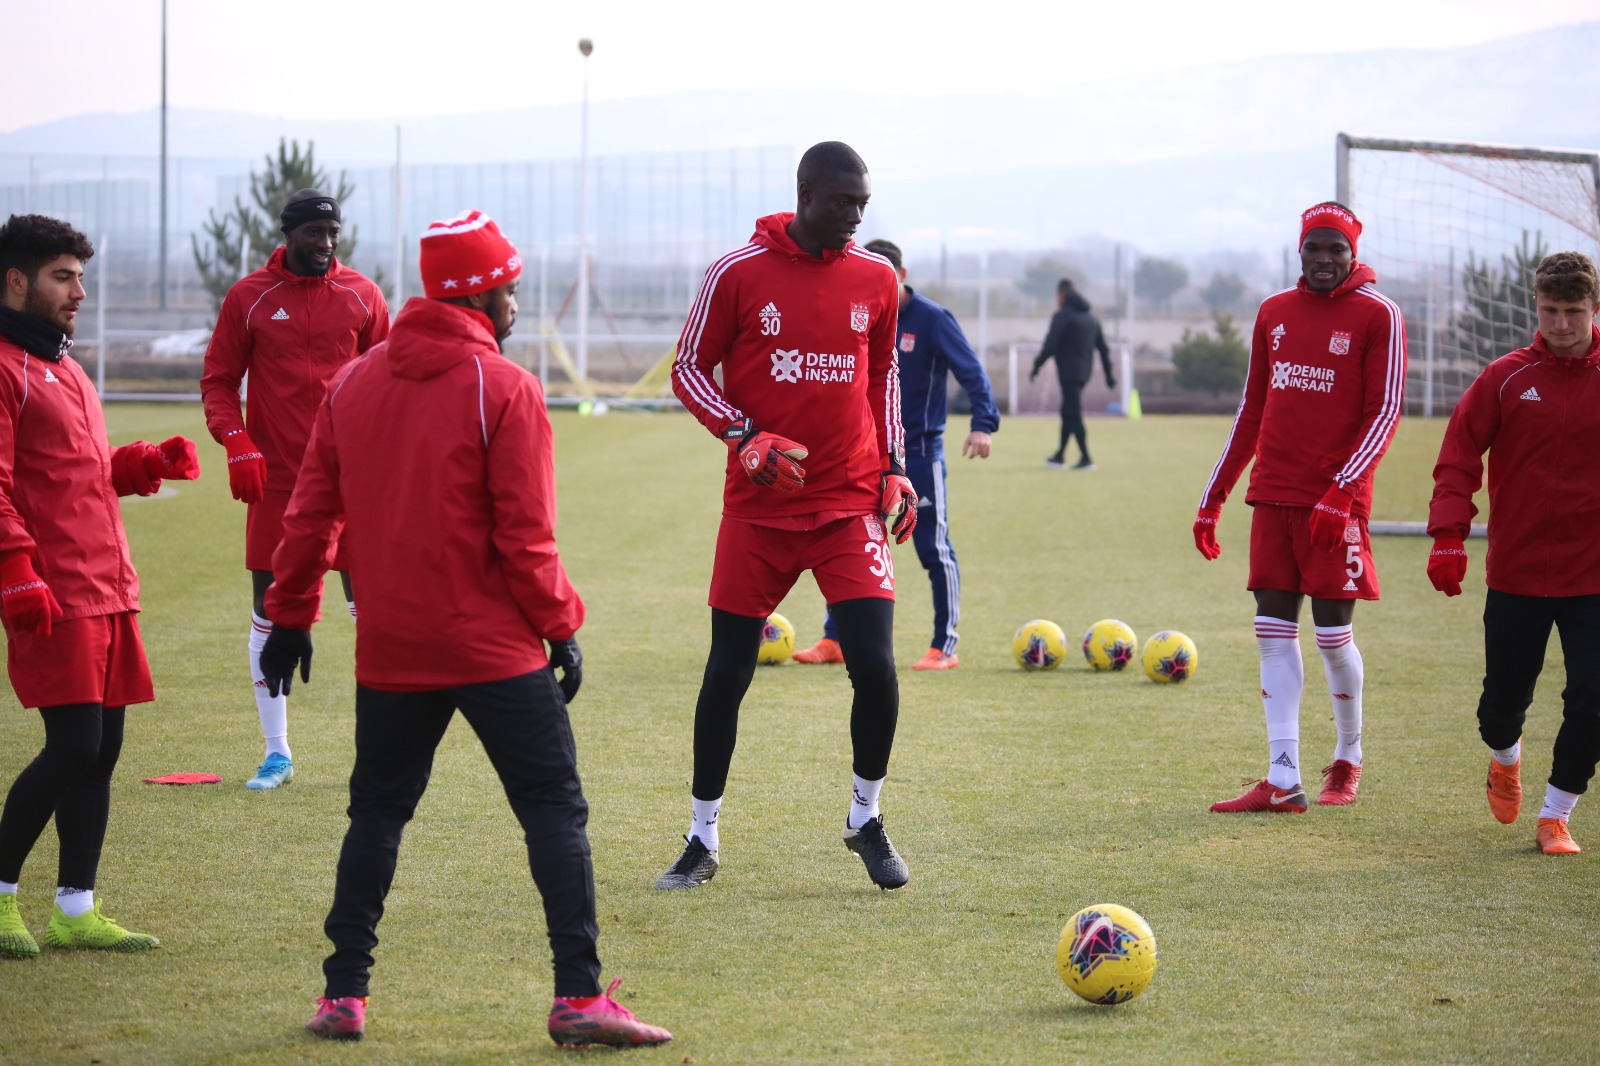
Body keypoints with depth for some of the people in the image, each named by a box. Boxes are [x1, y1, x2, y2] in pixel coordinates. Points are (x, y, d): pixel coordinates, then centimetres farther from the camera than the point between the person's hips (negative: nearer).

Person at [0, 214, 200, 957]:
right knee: (74, 747, -12)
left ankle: (75, 910, 13)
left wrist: (147, 464, 13)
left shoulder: (62, 365, 22)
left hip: (109, 589, 9)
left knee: (102, 748, 8)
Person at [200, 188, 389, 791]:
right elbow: (218, 380, 5)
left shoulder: (361, 296, 5)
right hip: (274, 477, 0)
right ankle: (277, 753, 14)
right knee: (268, 615, 4)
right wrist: (235, 441, -10)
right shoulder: (248, 298, 3)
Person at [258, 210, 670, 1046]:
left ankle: (343, 996, 13)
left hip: (389, 652, 5)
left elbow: (311, 513, 10)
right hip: (497, 650, -5)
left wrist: (291, 616, 18)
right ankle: (579, 996, -8)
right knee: (554, 811, -1)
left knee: (376, 814, 16)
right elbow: (524, 534, -11)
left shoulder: (353, 383, 7)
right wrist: (560, 627, -2)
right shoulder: (505, 389, -9)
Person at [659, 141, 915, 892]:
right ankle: (702, 841, 17)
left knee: (875, 667, -11)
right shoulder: (738, 273, -5)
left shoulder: (876, 281, 4)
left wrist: (893, 467, 9)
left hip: (851, 505, 1)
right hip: (759, 507, -1)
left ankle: (867, 821, 12)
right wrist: (745, 437, -14)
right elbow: (690, 369, 0)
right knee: (727, 672, 2)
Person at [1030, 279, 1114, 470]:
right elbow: (1103, 348, 16)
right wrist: (1109, 373, 20)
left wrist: (1036, 367, -7)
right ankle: (1060, 456, 23)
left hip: (1069, 372, -8)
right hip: (1084, 372, 8)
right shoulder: (1091, 317, 15)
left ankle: (1086, 459, -12)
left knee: (1073, 414, -7)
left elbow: (1050, 345, -16)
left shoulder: (1062, 316, -10)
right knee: (1069, 412, 17)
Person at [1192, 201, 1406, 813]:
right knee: (1274, 633, 0)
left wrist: (1340, 492, -19)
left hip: (1335, 503, -5)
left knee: (1333, 635, -1)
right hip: (1273, 497, 5)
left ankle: (1348, 759, 22)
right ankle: (1283, 782, 0)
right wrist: (1213, 498, 17)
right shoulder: (1274, 313, 13)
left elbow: (1384, 412, -8)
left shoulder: (1377, 316, -3)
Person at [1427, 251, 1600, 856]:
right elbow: (1458, 461, -3)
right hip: (1516, 572, 0)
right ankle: (1505, 759, 42)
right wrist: (1449, 538, -15)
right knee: (1503, 699, 6)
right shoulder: (1505, 380, -1)